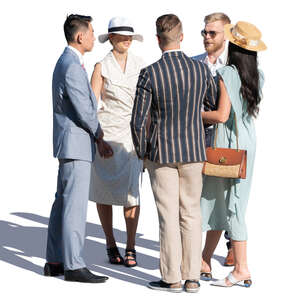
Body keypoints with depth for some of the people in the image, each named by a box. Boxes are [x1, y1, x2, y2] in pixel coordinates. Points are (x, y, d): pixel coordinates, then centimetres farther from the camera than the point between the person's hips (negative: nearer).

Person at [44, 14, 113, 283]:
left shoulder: (67, 62, 16)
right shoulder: (72, 66, -18)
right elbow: (84, 112, -20)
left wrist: (98, 139, 15)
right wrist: (99, 133, -2)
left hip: (69, 146, 11)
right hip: (75, 143, -11)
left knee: (63, 203, 13)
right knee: (75, 206, -9)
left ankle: (55, 261, 18)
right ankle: (73, 266, -7)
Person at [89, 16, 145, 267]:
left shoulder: (140, 66, 8)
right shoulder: (102, 67, 0)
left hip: (133, 134, 1)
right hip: (106, 133, -1)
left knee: (131, 190, -9)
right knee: (104, 190, 4)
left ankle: (131, 248, -1)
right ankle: (111, 245, 19)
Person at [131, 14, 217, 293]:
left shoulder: (149, 74, -15)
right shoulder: (201, 69, -5)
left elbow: (138, 120, -12)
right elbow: (215, 107, 9)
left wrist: (141, 152, 4)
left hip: (161, 153, -3)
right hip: (193, 151, 3)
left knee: (168, 216, 3)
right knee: (190, 214, 10)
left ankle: (171, 278, 7)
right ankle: (192, 278, 11)